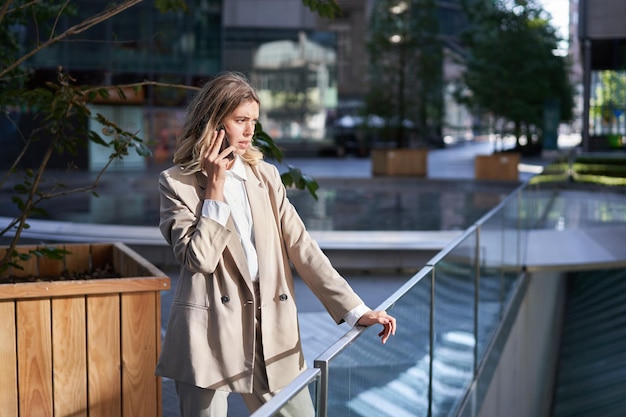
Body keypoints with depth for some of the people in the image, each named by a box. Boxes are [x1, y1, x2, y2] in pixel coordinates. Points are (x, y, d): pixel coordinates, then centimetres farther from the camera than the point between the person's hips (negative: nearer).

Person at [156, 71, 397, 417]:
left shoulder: (265, 176, 11)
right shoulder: (178, 183, -1)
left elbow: (301, 247, 6)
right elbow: (199, 259, -13)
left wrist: (355, 310, -1)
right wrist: (215, 187, -10)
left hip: (271, 335, 4)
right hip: (211, 337, -4)